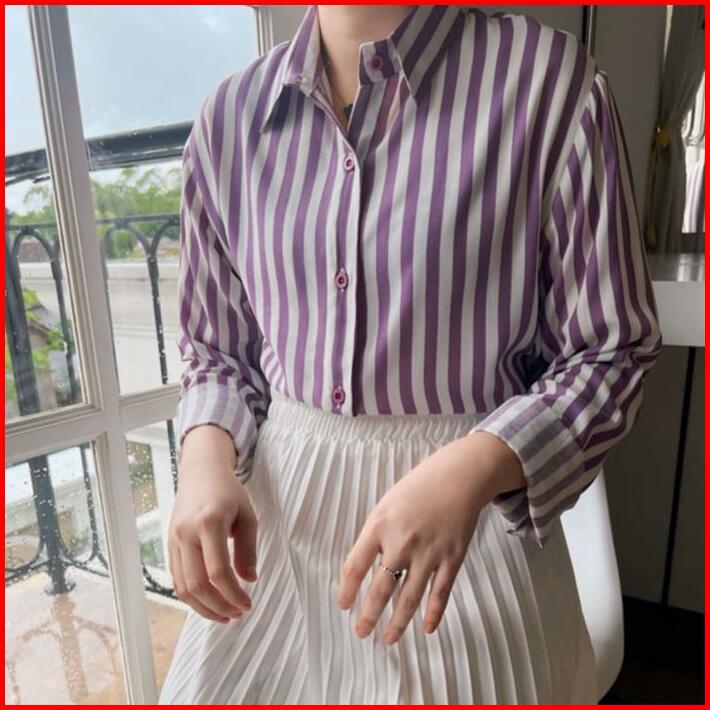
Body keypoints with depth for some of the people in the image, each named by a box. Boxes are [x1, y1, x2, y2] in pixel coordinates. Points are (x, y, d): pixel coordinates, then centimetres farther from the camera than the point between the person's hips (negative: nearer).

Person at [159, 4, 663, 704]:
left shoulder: (553, 82, -11)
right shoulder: (231, 112, 0)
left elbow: (612, 352, -7)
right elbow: (217, 348, 8)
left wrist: (472, 469, -23)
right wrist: (206, 452, -11)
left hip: (475, 517, -2)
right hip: (277, 517, 4)